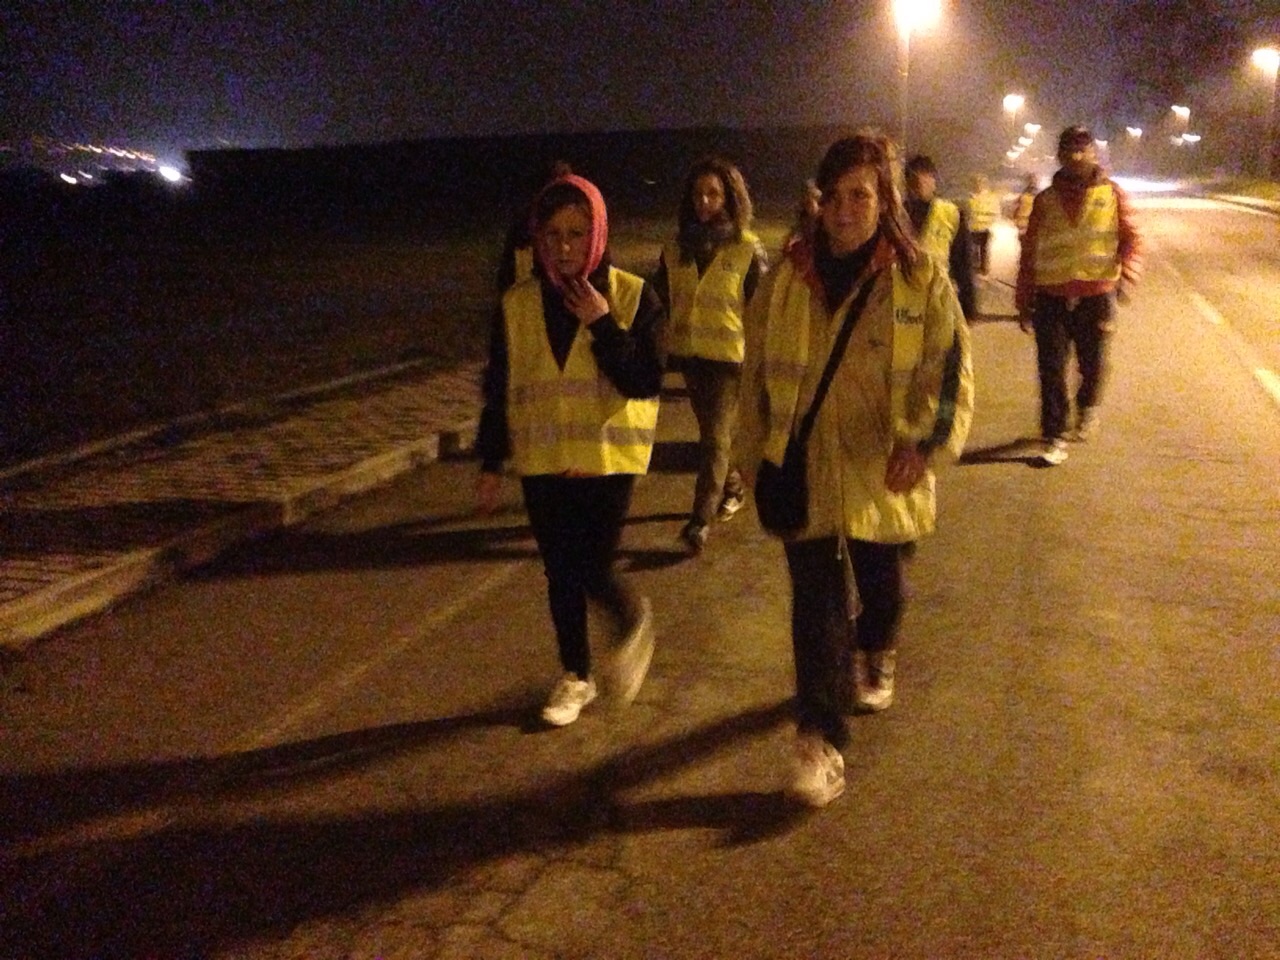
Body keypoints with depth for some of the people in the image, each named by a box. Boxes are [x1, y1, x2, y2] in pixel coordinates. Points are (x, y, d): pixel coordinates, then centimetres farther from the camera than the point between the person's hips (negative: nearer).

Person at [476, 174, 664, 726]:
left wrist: (603, 325, -20)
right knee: (561, 575, 10)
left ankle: (633, 623, 27)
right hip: (542, 462, 3)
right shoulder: (517, 305, 1)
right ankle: (576, 677, 30)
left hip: (608, 458, -3)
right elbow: (499, 391, 6)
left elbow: (646, 383, -13)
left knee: (592, 572, -8)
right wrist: (490, 465, 5)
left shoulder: (632, 297, -6)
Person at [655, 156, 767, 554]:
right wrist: (664, 348, 11)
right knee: (714, 431, 19)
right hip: (688, 352, 5)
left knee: (714, 437, -7)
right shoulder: (676, 249, 4)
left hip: (730, 354, -5)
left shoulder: (747, 248, -8)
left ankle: (700, 521, -7)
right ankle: (731, 487, 41)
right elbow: (662, 301, 13)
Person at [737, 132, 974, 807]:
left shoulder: (920, 279, -6)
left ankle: (876, 656, 54)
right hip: (803, 471, 0)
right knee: (817, 603, -5)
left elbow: (951, 372, -9)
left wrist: (923, 443, -25)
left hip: (881, 474, 0)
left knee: (880, 581, 21)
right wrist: (756, 458, 10)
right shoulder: (784, 278, -1)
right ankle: (819, 742, 0)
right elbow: (758, 376, 7)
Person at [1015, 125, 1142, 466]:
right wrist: (1024, 301, 8)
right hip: (1051, 295, 1)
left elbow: (1130, 236, 1)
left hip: (1096, 294, -1)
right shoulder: (1046, 200, 7)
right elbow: (1029, 252, 9)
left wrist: (1128, 268, -21)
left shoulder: (1112, 194, 3)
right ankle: (1054, 438, 7)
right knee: (1051, 370, -2)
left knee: (1093, 363, 9)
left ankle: (1088, 407, 42)